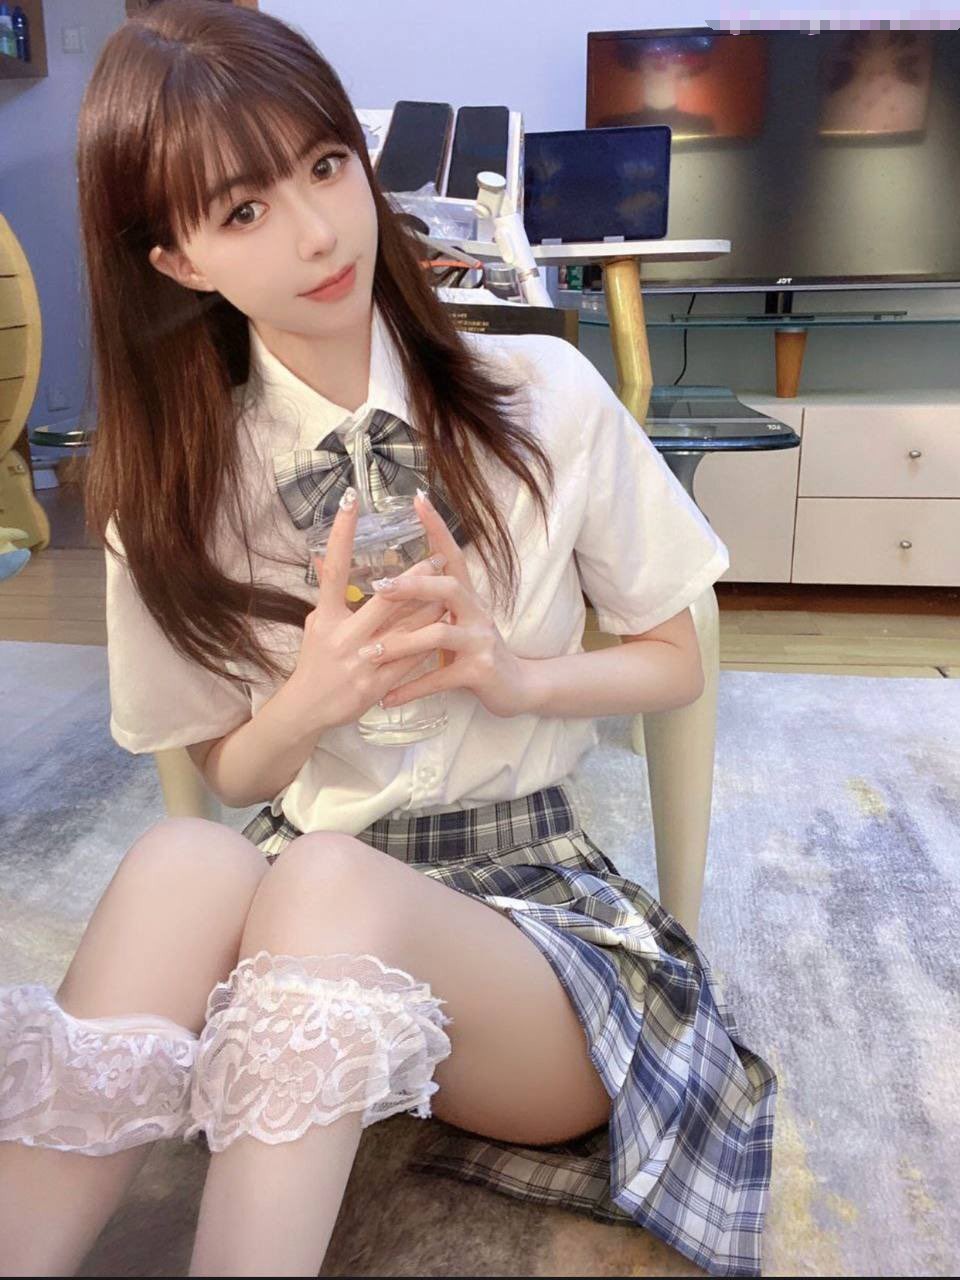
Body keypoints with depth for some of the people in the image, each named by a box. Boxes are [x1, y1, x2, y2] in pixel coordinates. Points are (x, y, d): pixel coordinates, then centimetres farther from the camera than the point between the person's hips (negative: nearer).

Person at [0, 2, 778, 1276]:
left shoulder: (542, 396, -4)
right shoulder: (174, 485, 0)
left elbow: (675, 662, 5)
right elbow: (228, 776, 8)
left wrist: (518, 676, -16)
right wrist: (309, 700, -16)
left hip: (536, 902, -1)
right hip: (297, 912, 2)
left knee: (325, 882, -34)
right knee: (182, 860, -33)